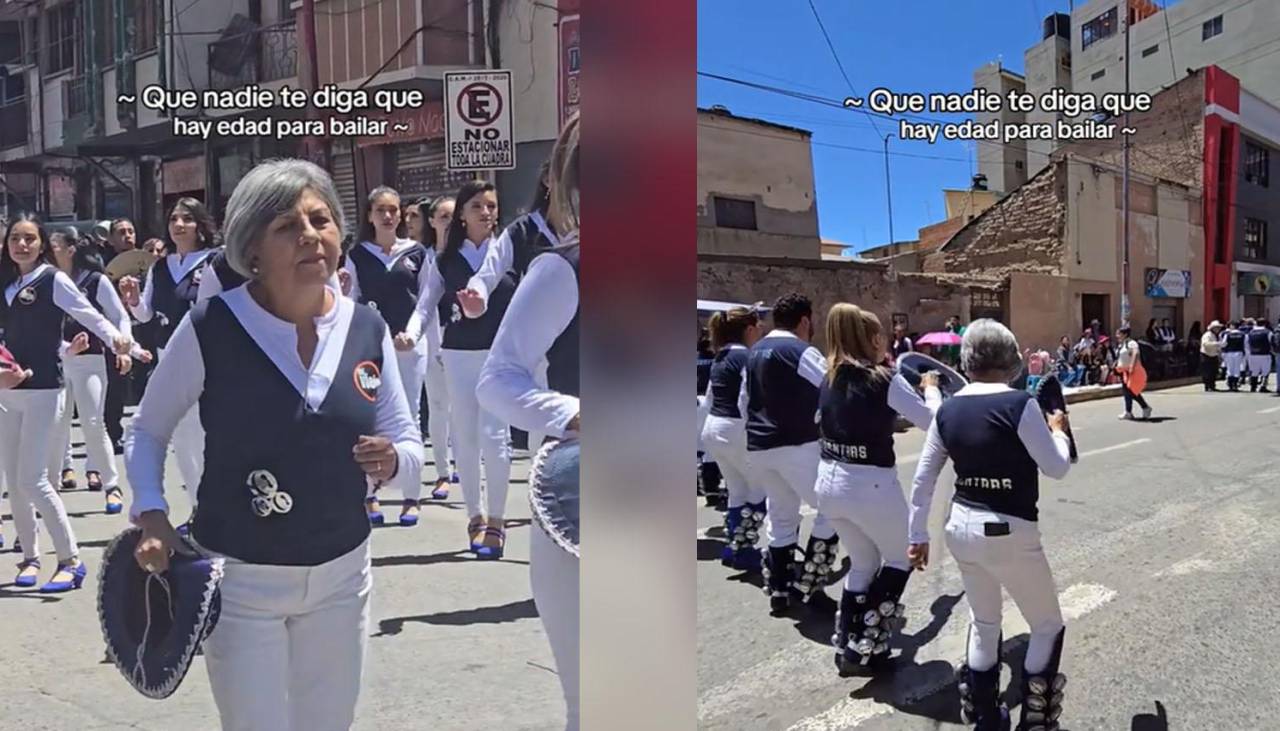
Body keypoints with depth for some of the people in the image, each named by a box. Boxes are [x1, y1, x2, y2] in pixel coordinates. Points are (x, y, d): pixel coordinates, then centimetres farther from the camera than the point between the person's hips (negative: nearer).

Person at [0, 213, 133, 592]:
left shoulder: (54, 279, -6)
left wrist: (117, 339, -31)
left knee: (32, 480, -9)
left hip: (42, 389, -6)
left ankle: (71, 560, 0)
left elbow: (89, 314, -14)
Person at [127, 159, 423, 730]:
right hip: (237, 579, -3)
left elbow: (410, 444, 4)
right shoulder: (209, 328, -14)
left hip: (342, 576, 4)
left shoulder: (368, 329, -4)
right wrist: (151, 514, -13)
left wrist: (392, 460, -18)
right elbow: (148, 430, 2)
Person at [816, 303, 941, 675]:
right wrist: (931, 388, 12)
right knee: (902, 557, 16)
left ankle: (846, 645, 24)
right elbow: (931, 421, -6)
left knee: (863, 563, 23)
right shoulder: (886, 381, -13)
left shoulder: (829, 380, 5)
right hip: (870, 485, -6)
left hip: (829, 482, 6)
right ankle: (864, 644, 12)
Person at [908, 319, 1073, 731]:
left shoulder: (949, 408, 1)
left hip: (962, 527, 6)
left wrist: (918, 534, 13)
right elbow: (1056, 468, -11)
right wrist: (1058, 430, 9)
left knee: (983, 624, 23)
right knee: (1048, 625, 16)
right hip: (1009, 532, -6)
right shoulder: (1019, 404, -16)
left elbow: (924, 477, 4)